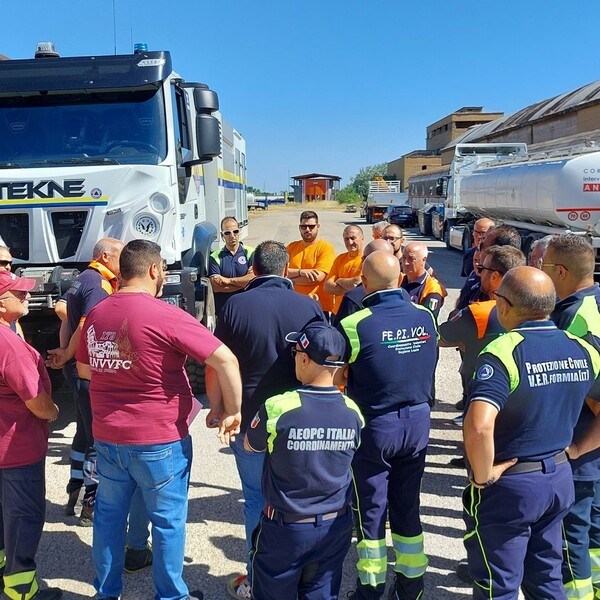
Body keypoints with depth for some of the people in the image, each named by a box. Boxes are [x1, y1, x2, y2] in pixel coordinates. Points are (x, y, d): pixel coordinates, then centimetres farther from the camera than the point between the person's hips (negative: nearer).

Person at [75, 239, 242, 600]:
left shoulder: (96, 314, 1)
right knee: (168, 520, 12)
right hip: (160, 439, -6)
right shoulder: (165, 316, -19)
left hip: (107, 436, 6)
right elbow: (225, 360, -23)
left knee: (109, 514, 21)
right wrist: (233, 411, -12)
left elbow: (84, 369, 17)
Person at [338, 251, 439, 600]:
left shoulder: (354, 325, -21)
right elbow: (430, 365, 6)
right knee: (408, 507, 18)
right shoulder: (426, 317, -7)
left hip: (374, 427, -4)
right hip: (417, 422, 4)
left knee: (371, 510, 12)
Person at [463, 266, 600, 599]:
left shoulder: (504, 351, -25)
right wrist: (573, 449, 14)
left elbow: (479, 426, -37)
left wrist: (483, 476, -22)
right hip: (560, 478, 6)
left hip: (509, 485, -6)